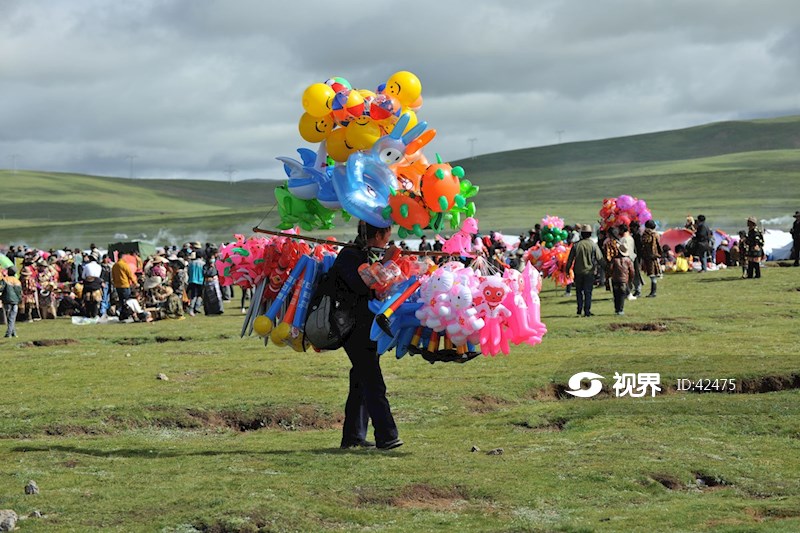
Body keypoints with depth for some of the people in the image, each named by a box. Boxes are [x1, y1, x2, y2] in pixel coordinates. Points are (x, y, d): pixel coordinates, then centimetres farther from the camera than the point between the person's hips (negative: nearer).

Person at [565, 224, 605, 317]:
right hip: (589, 272, -1)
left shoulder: (576, 245, -3)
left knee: (579, 291, 15)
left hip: (578, 272, 1)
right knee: (588, 292, 4)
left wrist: (567, 270, 13)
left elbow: (570, 259, 2)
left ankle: (579, 309, 9)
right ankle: (587, 311, 1)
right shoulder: (593, 245, -7)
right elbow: (600, 258, -4)